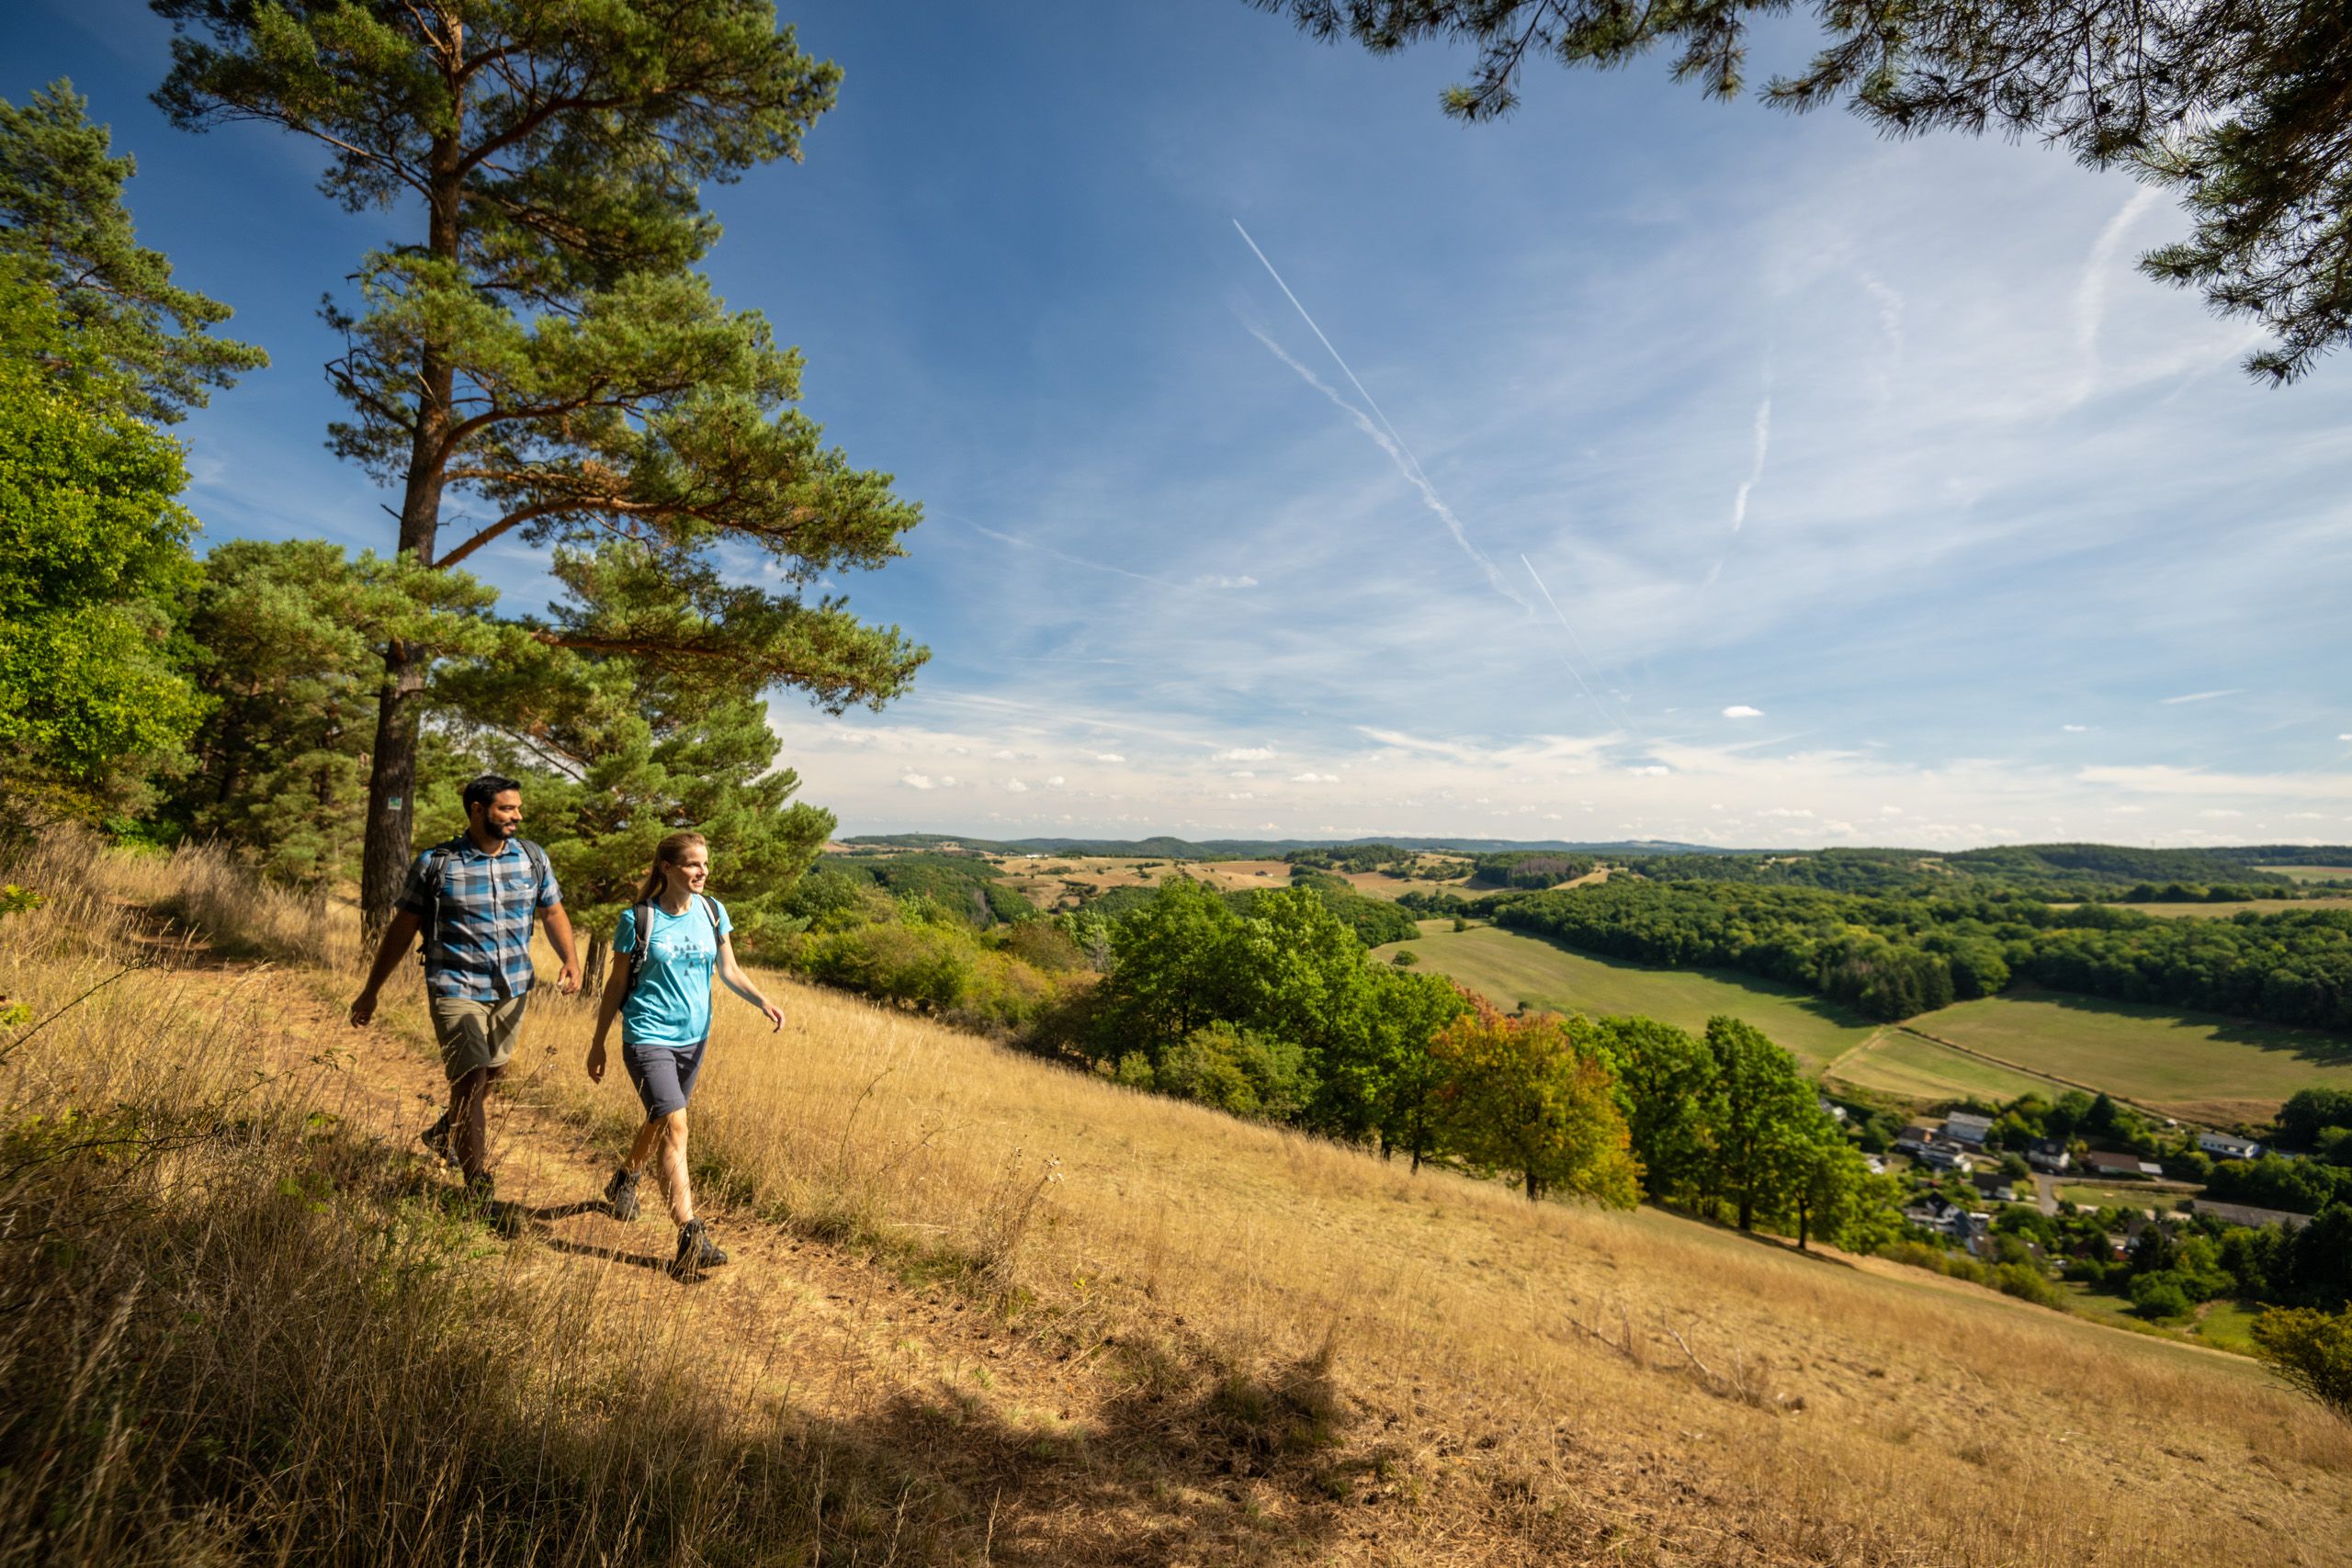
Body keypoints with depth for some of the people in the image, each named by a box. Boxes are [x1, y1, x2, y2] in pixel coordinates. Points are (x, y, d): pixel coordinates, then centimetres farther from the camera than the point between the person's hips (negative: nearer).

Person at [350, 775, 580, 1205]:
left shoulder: (532, 857, 1)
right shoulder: (435, 863, -8)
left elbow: (553, 912, 8)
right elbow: (402, 929, -1)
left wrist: (571, 960, -9)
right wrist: (371, 992, 2)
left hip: (513, 988, 5)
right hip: (457, 988, -4)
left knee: (493, 1074, 20)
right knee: (470, 1082, -10)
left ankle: (443, 1134, 51)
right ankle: (480, 1195, -1)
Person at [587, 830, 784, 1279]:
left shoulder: (712, 912, 1)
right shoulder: (639, 920, -10)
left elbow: (728, 969, 7)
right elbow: (617, 985, -1)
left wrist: (761, 1001, -11)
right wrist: (598, 1044, 4)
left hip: (693, 1037, 5)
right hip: (648, 1036, -5)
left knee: (660, 1122, 21)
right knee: (674, 1127, -16)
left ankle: (623, 1180, 51)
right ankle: (691, 1237, -17)